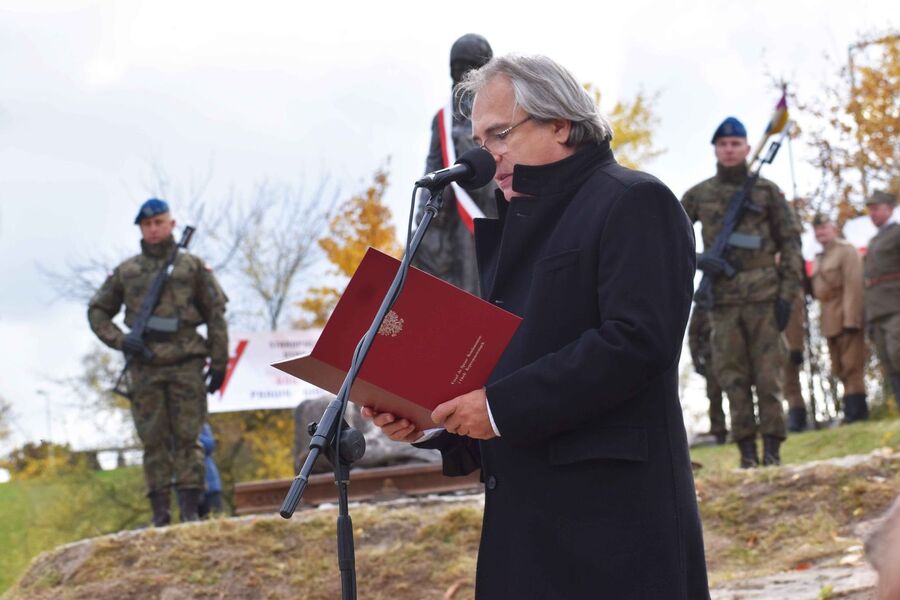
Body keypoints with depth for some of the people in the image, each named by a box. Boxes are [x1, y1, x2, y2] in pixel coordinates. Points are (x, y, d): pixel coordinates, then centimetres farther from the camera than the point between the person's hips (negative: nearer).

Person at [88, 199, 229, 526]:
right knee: (154, 441, 1)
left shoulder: (192, 266, 9)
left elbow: (216, 314, 8)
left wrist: (219, 362, 2)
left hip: (185, 365, -1)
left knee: (187, 438, -4)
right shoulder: (125, 271, 12)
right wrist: (119, 340, -1)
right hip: (145, 367, 2)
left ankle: (190, 509, -4)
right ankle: (159, 513, 2)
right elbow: (97, 311, 18)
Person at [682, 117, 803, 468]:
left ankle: (772, 448, 0)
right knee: (733, 377, -1)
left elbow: (790, 244, 6)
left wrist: (787, 294, -2)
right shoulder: (698, 195, 9)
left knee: (768, 375, -3)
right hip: (723, 300, 1)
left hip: (764, 297, -1)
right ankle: (746, 449, 3)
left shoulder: (767, 191, 7)